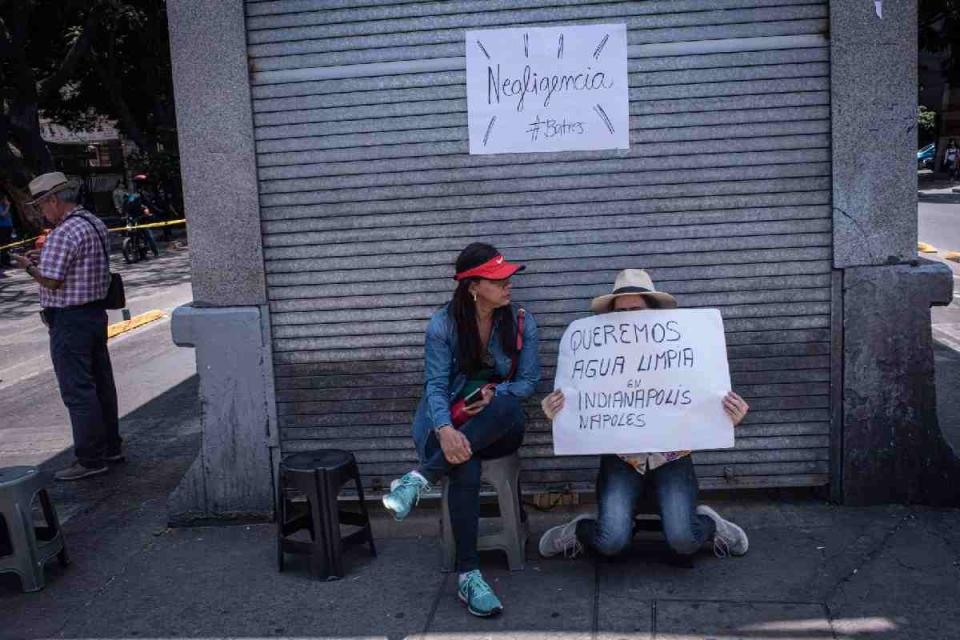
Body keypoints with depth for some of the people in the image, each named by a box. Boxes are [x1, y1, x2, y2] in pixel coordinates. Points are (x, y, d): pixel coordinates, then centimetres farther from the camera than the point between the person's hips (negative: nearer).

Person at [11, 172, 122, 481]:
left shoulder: (63, 234, -19)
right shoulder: (96, 224, 10)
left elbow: (51, 281, -21)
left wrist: (28, 266, -3)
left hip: (69, 321, -9)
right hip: (96, 312, 9)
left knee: (78, 391, -3)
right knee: (101, 384, 15)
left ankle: (91, 459, 3)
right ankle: (111, 447, 25)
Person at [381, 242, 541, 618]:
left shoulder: (520, 322, -1)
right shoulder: (443, 325, -7)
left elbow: (529, 381, 2)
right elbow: (436, 386, -13)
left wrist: (495, 393, -21)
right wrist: (446, 431, -34)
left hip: (498, 428, 2)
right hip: (449, 422, -2)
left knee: (508, 407, -37)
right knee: (466, 470, -38)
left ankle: (420, 478, -33)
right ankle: (468, 576, -30)